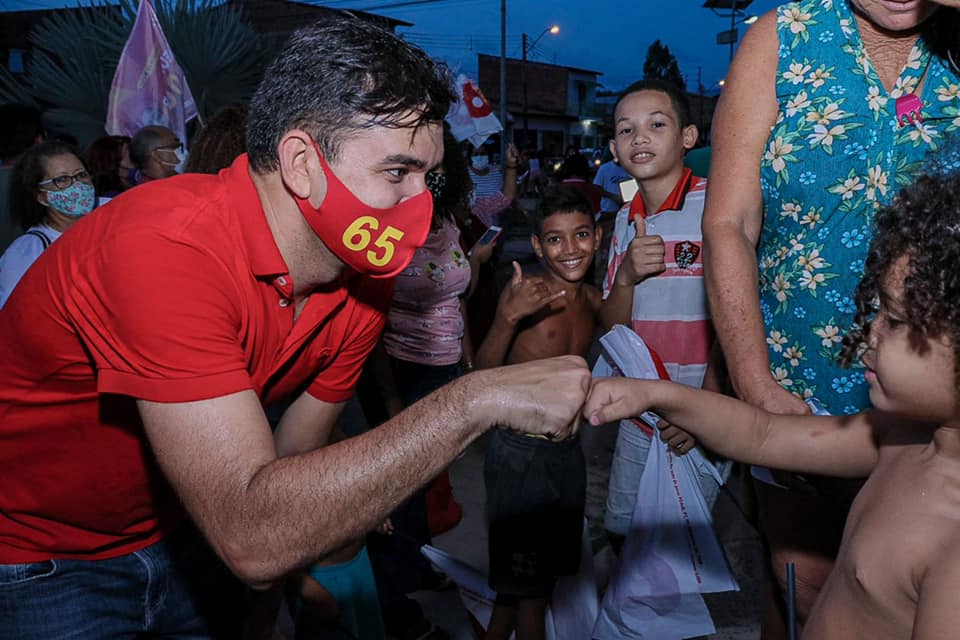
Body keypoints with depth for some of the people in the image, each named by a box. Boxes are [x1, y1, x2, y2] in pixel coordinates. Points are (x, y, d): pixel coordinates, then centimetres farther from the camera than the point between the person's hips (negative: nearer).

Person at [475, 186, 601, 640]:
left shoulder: (592, 298, 3)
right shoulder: (523, 291, -14)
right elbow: (483, 373, -20)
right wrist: (509, 317, -36)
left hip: (568, 449, 6)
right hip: (520, 452, -6)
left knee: (548, 573, 19)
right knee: (527, 588, 4)